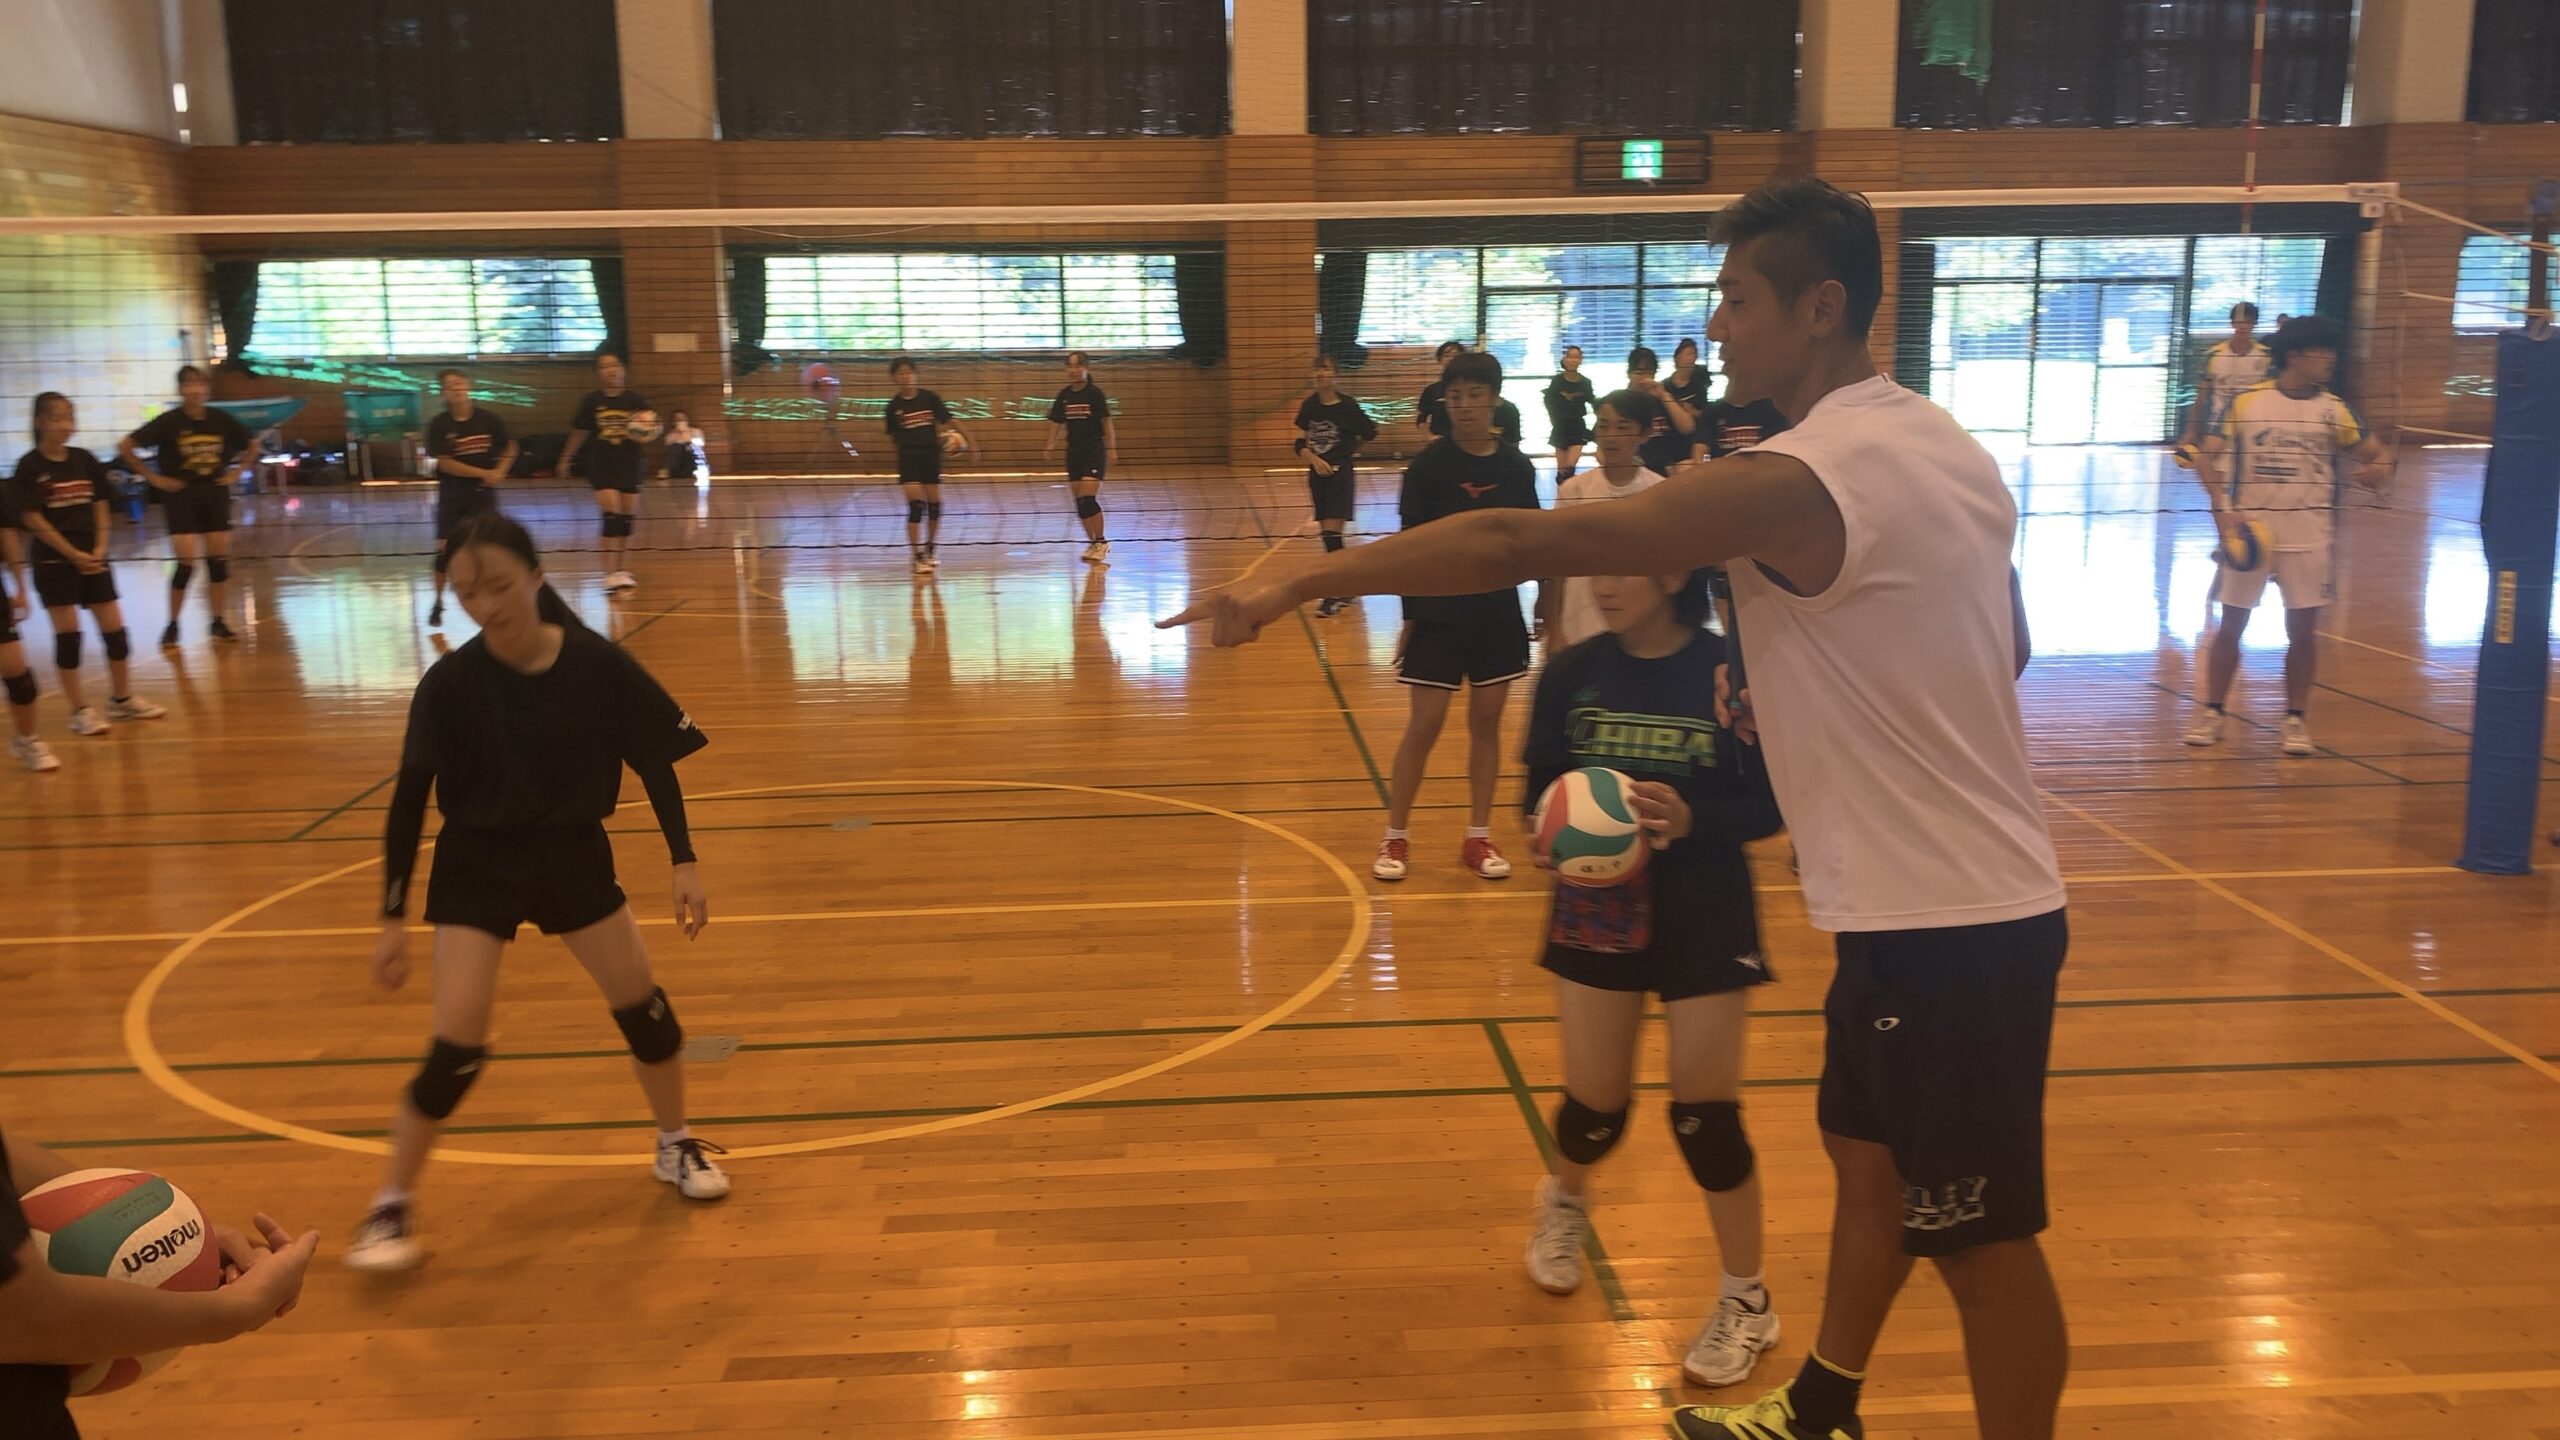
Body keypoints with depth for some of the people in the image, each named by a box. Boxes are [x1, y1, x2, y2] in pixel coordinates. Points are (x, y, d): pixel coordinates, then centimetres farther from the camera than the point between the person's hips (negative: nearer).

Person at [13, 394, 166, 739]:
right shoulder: (30, 466, -8)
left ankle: (122, 699, 22)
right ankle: (80, 710, 6)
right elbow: (31, 518, -11)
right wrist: (73, 554, -14)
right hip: (54, 561, -5)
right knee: (68, 634, -1)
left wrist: (100, 548, -4)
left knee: (115, 628, 7)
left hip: (93, 558, 5)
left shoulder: (85, 460, 6)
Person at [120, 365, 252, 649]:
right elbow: (125, 447, -9)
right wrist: (153, 477, -9)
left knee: (219, 559, 4)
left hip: (215, 494, 3)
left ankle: (219, 622, 14)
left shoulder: (222, 420, -1)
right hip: (182, 496, -3)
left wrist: (237, 471, 6)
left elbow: (252, 444, 16)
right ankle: (172, 626, 5)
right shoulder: (169, 422, -11)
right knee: (186, 563, -7)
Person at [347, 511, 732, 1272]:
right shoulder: (451, 684, -19)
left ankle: (676, 1144, 32)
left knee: (644, 1007, 8)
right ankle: (391, 1206, 10)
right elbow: (409, 801, -12)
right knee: (457, 1050, -7)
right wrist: (394, 917, -12)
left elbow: (656, 760, -5)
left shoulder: (599, 664, -16)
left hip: (575, 858, 2)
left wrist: (684, 862, -7)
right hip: (477, 868, -2)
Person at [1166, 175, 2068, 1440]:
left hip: (1943, 921, -9)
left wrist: (1307, 579, -24)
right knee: (1867, 1161, 22)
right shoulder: (1947, 447, 6)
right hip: (1947, 895, 9)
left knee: (1982, 1237, 6)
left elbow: (1520, 542, -28)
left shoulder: (1799, 482, -23)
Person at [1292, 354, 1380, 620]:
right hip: (1317, 475, 5)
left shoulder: (1347, 406, -9)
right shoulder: (1308, 406, 2)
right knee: (1328, 533, 10)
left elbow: (1370, 433, 4)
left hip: (1341, 474, -5)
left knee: (1332, 531, -12)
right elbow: (1299, 442, 3)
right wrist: (1314, 458, -13)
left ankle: (1334, 596, -9)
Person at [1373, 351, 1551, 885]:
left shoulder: (1516, 466, 1)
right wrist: (1409, 616, -8)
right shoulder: (1429, 465, -8)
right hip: (1439, 613, -3)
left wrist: (1548, 611, 8)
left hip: (1499, 613, 3)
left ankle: (1479, 838, 20)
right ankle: (1395, 837, 12)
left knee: (1486, 722, 9)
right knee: (1424, 725, -1)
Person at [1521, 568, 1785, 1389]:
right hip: (1596, 913, 2)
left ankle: (1748, 1301, 22)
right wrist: (1545, 837, -21)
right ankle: (1564, 1203, 46)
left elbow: (1768, 806, -8)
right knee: (1594, 1108, 9)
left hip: (1706, 919, -2)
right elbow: (1540, 792, 1)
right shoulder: (1571, 673, -5)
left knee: (1706, 1117, 1)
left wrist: (1690, 818, -27)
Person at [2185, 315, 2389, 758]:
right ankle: (2212, 713, 15)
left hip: (2309, 534, 1)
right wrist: (2222, 509, -13)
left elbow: (2372, 453, 9)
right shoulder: (2245, 401, -2)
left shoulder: (2333, 409, 3)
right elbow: (2207, 457, -1)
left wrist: (2376, 467, -16)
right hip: (2249, 529, -1)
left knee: (2302, 628, 2)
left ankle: (2295, 719, 14)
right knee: (2231, 624, 4)